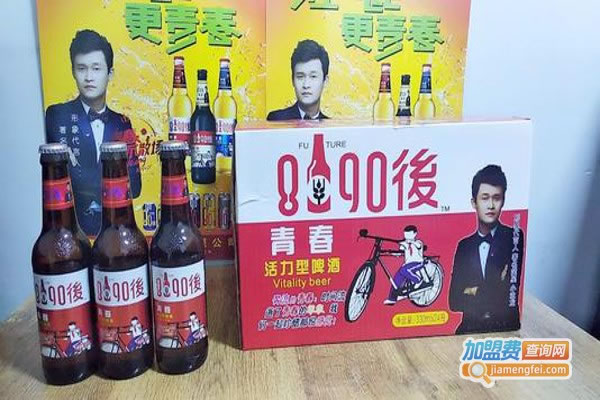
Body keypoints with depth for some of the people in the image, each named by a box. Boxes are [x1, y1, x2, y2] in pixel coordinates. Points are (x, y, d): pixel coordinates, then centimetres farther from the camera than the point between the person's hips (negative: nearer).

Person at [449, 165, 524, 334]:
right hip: (469, 329, 1)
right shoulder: (464, 246, 10)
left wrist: (474, 293, 0)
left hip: (506, 329, -1)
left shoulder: (516, 238, -1)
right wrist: (495, 293, -7)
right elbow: (454, 301, 5)